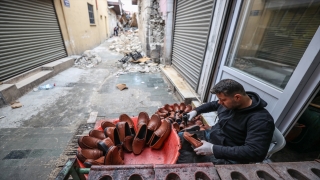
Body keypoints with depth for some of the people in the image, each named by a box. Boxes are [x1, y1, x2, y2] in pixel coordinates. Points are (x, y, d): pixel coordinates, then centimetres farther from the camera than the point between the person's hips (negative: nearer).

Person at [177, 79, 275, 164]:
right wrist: (196, 111, 8)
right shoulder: (229, 101, -3)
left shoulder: (261, 120, -25)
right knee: (179, 137, 4)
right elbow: (212, 105, 18)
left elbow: (255, 153, -31)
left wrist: (213, 149, -31)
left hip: (228, 157, -7)